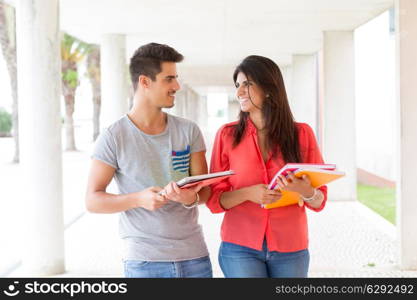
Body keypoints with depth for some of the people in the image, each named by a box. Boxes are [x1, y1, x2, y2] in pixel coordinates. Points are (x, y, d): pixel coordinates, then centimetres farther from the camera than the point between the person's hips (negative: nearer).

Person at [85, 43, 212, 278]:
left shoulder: (189, 131, 3)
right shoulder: (114, 137, -6)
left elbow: (205, 189, 3)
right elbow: (93, 200, -5)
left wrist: (191, 198, -20)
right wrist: (138, 199, -21)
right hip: (144, 261, -3)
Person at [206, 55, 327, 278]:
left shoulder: (302, 134, 0)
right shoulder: (227, 135, 0)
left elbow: (319, 201, 3)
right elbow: (214, 199, 0)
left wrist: (306, 191, -19)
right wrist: (247, 194, -18)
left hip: (290, 249, 1)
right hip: (240, 248, -1)